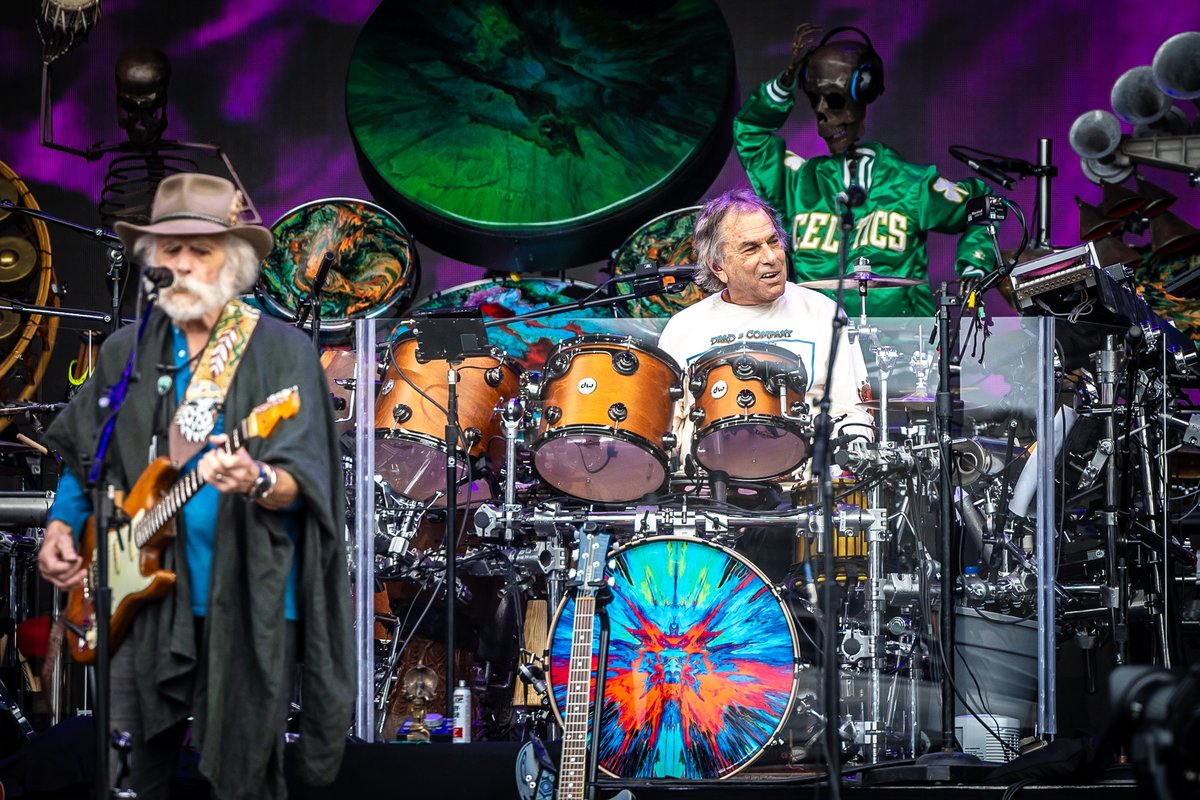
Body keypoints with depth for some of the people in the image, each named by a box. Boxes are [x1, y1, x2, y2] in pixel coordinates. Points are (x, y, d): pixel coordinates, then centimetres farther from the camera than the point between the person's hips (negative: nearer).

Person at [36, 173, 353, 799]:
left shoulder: (282, 350, -5)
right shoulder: (127, 351, 9)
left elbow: (305, 483, -13)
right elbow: (80, 454, 20)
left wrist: (260, 483, -33)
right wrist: (61, 526, 6)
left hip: (249, 602, -4)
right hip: (148, 593, 4)